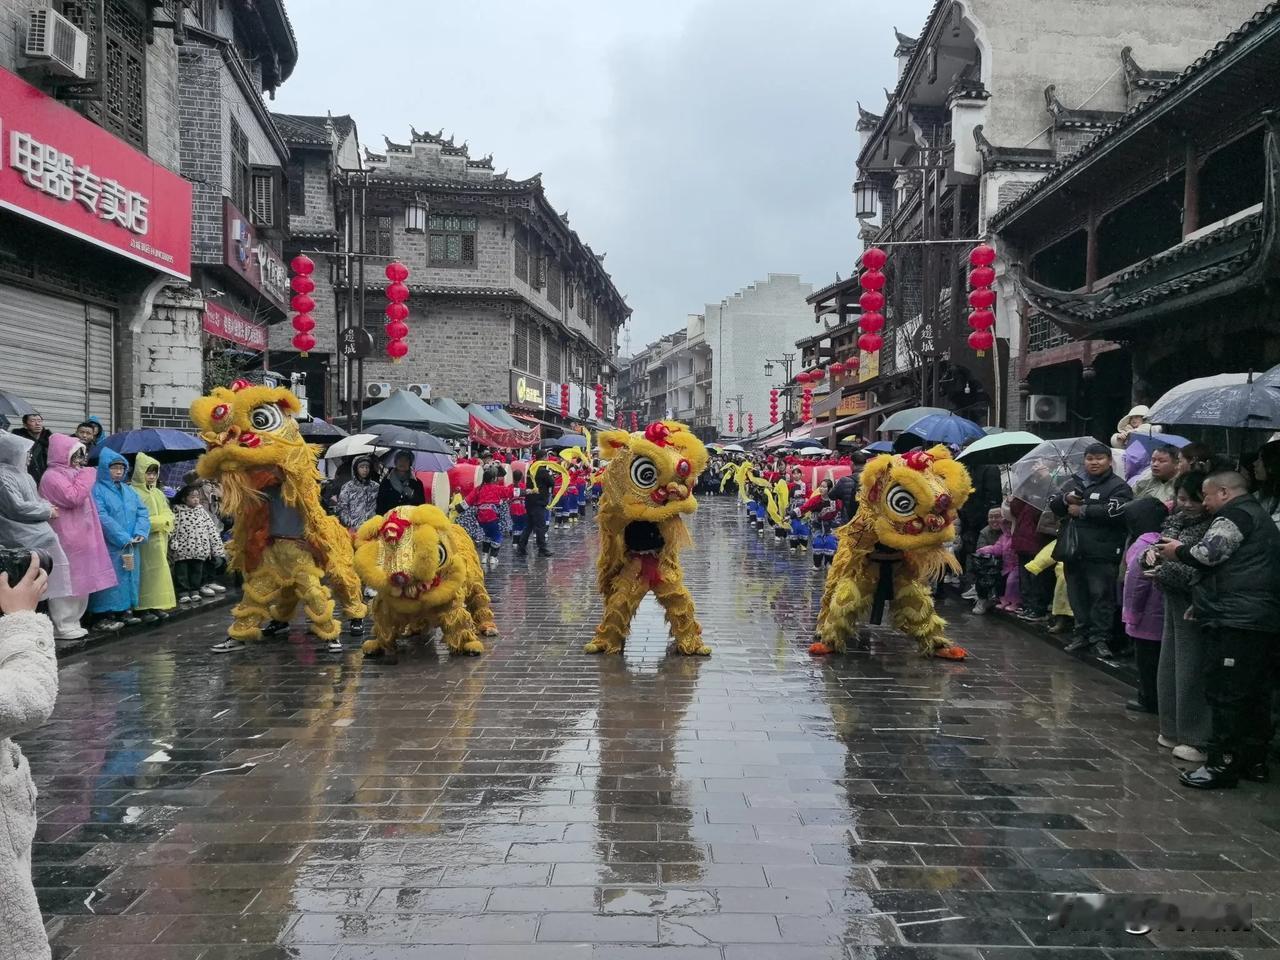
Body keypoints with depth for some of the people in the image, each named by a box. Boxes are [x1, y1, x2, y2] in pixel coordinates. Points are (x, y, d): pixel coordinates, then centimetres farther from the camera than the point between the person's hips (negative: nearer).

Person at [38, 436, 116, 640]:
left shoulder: (71, 474, 21)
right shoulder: (52, 476, -10)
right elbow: (74, 498, -22)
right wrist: (86, 477, -13)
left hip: (79, 537, 10)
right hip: (65, 538, -10)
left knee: (79, 580, 12)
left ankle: (71, 622, 18)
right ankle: (61, 626, -4)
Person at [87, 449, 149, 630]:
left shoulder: (129, 491, 14)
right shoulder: (97, 490, -8)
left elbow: (142, 513, 10)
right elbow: (102, 518, -17)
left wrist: (140, 533, -9)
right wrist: (124, 538, -20)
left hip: (131, 547, 7)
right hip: (109, 547, -7)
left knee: (129, 577, 11)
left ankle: (126, 610, 20)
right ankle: (106, 615, -1)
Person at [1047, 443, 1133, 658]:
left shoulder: (1118, 486, -2)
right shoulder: (1073, 483, 16)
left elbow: (1115, 511, -18)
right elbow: (1052, 504, 14)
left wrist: (1082, 510, -14)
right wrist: (1065, 499, -8)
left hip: (1101, 553, -6)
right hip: (1074, 550, 6)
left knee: (1101, 595, -4)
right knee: (1077, 594, 12)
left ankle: (1100, 638, 2)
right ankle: (1082, 634, 23)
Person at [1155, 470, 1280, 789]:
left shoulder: (1235, 515, -6)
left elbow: (1208, 554, -16)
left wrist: (1178, 551, 2)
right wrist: (1203, 600, 20)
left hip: (1238, 620, -10)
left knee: (1225, 694, -6)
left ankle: (1222, 765, -4)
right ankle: (1254, 761, 21)